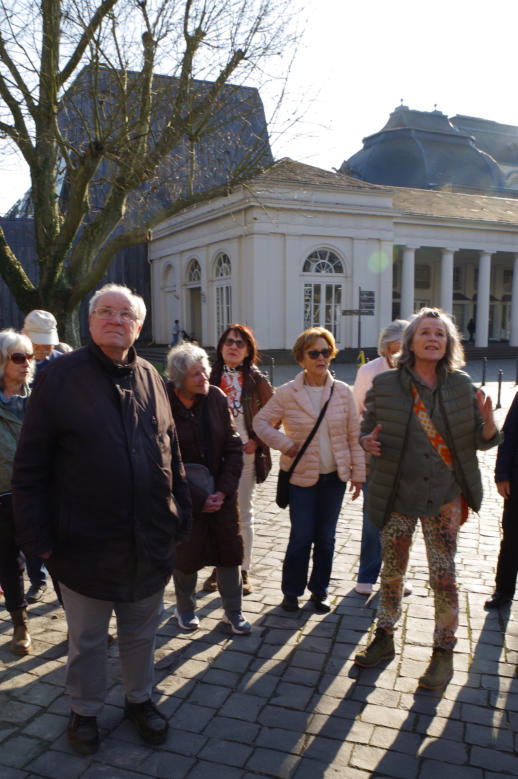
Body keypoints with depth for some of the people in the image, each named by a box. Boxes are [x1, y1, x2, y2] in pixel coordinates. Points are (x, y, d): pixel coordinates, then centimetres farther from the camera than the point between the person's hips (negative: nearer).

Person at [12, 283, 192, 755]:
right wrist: (38, 537, -10)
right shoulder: (61, 376, -8)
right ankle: (85, 711, 39)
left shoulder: (151, 379, 4)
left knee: (141, 633, 21)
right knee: (87, 640, 16)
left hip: (149, 543, 4)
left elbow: (172, 454, 10)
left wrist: (180, 518, 9)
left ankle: (140, 699, 43)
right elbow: (30, 467, -8)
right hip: (86, 544, -3)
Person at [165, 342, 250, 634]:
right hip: (184, 497, -3)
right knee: (186, 552, 10)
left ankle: (233, 610, 29)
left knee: (230, 549, 9)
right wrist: (198, 499, -14)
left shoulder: (217, 398, -4)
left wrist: (223, 490, -8)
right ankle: (185, 608, 35)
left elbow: (234, 447, 1)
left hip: (222, 493, 3)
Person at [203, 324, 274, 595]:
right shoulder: (210, 377, 1)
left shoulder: (256, 380, -2)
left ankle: (244, 571, 21)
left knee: (244, 514, 7)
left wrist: (257, 440, -5)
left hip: (245, 454, -1)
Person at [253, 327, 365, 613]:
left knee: (326, 537, 11)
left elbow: (354, 436, 4)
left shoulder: (343, 392, -1)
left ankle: (319, 591, 28)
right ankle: (291, 591, 21)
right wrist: (284, 443, -12)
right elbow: (261, 422, 2)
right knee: (301, 536, 1)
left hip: (335, 476, 2)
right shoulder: (287, 393, -7)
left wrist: (358, 473, 4)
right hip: (301, 476, -2)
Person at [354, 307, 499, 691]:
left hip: (444, 495, 0)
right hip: (398, 493, 1)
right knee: (392, 572, 12)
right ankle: (384, 638, 33)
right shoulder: (385, 385, -3)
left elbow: (481, 440, 1)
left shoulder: (461, 386, -1)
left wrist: (489, 422, -21)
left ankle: (444, 652, 22)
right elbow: (368, 431, 6)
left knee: (443, 575, 3)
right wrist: (368, 443, -18)